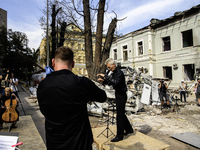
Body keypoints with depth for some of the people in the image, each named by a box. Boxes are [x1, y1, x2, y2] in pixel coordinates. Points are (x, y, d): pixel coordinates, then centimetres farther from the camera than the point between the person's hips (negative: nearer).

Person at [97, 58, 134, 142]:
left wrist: (105, 76, -32)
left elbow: (116, 82, -34)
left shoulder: (119, 73, -18)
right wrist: (103, 81, -1)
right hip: (118, 95, 10)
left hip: (121, 95, -10)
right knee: (121, 114, 19)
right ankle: (129, 129, 36)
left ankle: (119, 135, 9)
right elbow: (110, 83, 16)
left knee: (120, 115, -2)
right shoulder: (113, 73, 11)